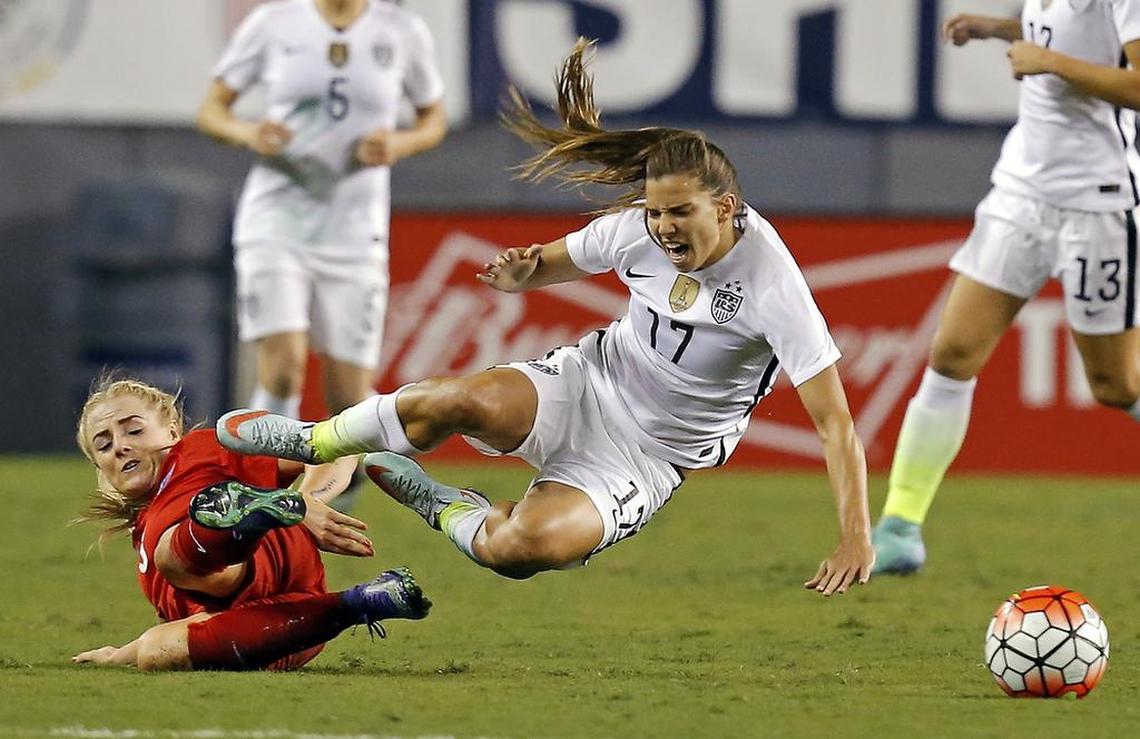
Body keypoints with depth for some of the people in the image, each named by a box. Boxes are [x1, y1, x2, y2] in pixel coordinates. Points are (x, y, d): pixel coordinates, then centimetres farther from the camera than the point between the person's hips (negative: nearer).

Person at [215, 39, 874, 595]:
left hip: (648, 457, -3)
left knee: (524, 546, -34)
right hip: (589, 378, 4)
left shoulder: (772, 287, -23)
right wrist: (520, 274, -14)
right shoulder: (639, 229, -9)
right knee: (465, 401, -31)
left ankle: (449, 512, 1)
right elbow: (556, 262, 12)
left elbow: (835, 420, -23)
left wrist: (857, 540, -32)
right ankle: (316, 442, -4)